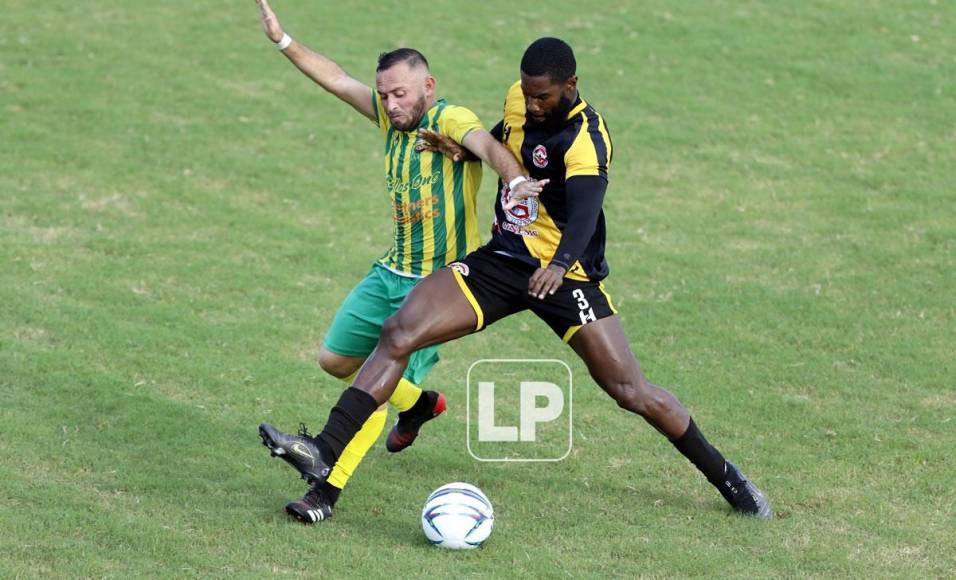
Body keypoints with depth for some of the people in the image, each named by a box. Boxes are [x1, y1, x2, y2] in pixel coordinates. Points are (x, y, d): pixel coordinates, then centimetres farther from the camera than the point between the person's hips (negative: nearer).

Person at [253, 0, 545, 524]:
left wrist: (516, 180, -58)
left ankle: (328, 488, -10)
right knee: (334, 359, 17)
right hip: (391, 272, 9)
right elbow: (337, 80, 14)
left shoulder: (450, 120, -17)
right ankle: (418, 403, 40)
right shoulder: (392, 118, 5)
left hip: (439, 284, -8)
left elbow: (486, 145, -37)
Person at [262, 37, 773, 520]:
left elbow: (584, 212, -38)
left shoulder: (585, 138, -21)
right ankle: (324, 454, -17)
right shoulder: (519, 100, 1)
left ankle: (724, 476, 16)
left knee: (632, 392, -6)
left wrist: (559, 265, -57)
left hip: (564, 275, -6)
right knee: (397, 334, -13)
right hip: (499, 260, 6)